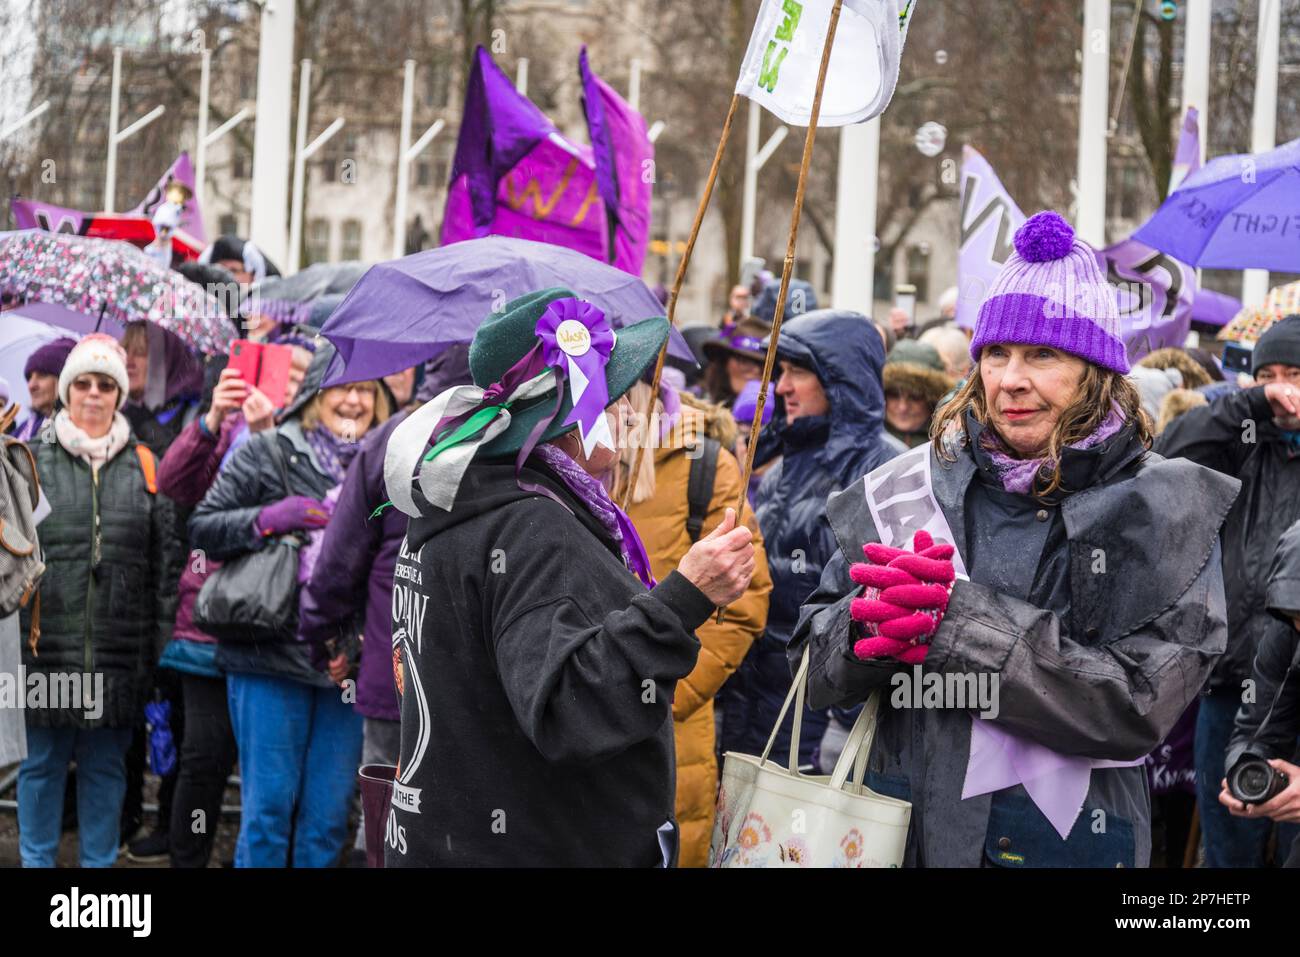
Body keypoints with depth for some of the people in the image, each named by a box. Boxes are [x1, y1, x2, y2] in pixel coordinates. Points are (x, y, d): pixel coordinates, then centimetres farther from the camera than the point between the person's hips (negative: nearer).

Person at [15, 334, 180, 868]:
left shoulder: (144, 467, 8)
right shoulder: (34, 462, 4)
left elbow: (166, 562, 8)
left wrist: (162, 643, 4)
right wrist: (15, 628, -3)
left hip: (120, 649, 1)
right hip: (47, 642, -1)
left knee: (106, 765, 9)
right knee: (42, 760, 6)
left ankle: (99, 862, 19)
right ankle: (37, 861, 17)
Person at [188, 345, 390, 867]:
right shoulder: (265, 452, 1)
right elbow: (202, 529, -1)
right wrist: (269, 519, -15)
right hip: (272, 654, -4)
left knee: (329, 815, 7)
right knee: (269, 806, 0)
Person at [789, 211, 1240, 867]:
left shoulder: (1166, 510, -6)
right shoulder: (915, 487, 1)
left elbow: (1141, 704, -17)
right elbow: (813, 666, 1)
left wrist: (961, 623, -23)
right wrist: (872, 624, -22)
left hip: (1067, 838, -2)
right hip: (898, 834, 3)